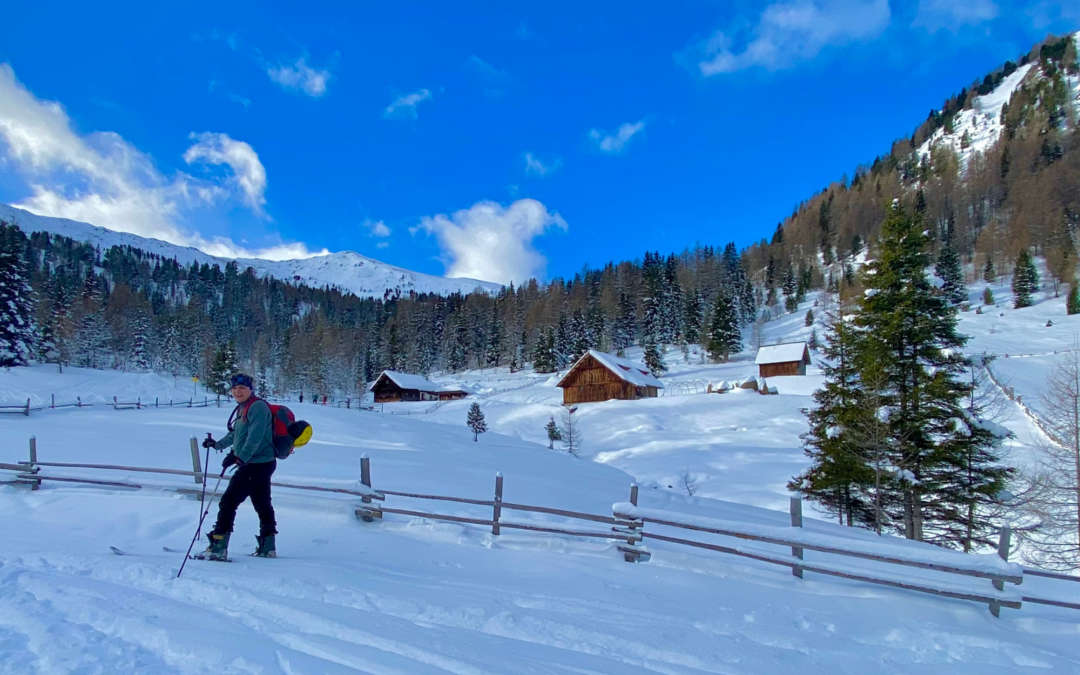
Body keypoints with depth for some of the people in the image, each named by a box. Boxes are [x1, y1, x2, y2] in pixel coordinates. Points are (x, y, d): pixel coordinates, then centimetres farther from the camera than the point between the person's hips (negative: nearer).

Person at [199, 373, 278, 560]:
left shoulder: (257, 407, -14)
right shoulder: (243, 408, 17)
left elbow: (255, 437, -25)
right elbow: (235, 434, 32)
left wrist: (240, 457, -31)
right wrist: (217, 444, 41)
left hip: (257, 465, -10)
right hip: (260, 464, 10)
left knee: (228, 501, -6)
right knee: (262, 504, 14)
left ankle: (218, 547, -1)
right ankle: (267, 548, 22)